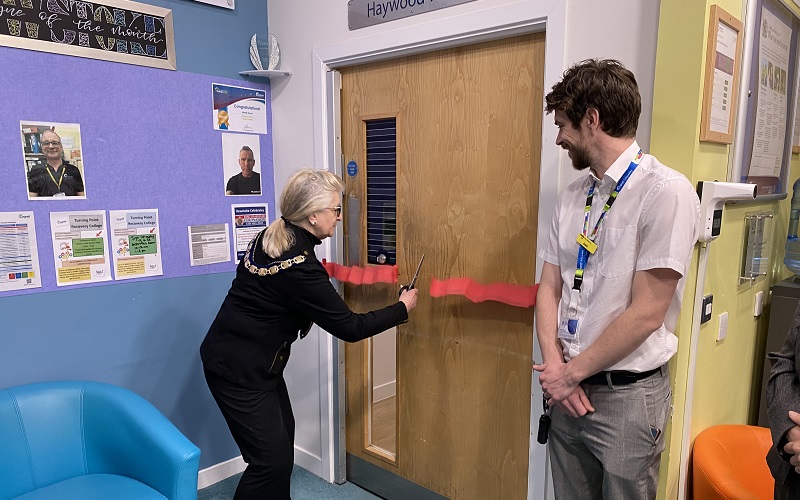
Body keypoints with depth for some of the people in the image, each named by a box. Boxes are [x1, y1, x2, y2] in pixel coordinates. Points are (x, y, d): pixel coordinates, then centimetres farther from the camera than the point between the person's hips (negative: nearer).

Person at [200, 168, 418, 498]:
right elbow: (349, 328, -21)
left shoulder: (272, 238, -2)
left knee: (282, 436, 18)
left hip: (251, 359, 9)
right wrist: (402, 309, -10)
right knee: (272, 459, -1)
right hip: (238, 370, -9)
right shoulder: (298, 267, -28)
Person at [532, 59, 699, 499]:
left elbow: (646, 314, -18)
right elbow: (549, 288, 7)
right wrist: (554, 365, -6)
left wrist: (572, 373, -10)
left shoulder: (664, 192, -16)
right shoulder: (572, 196, 5)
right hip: (567, 388, 6)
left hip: (627, 395, -5)